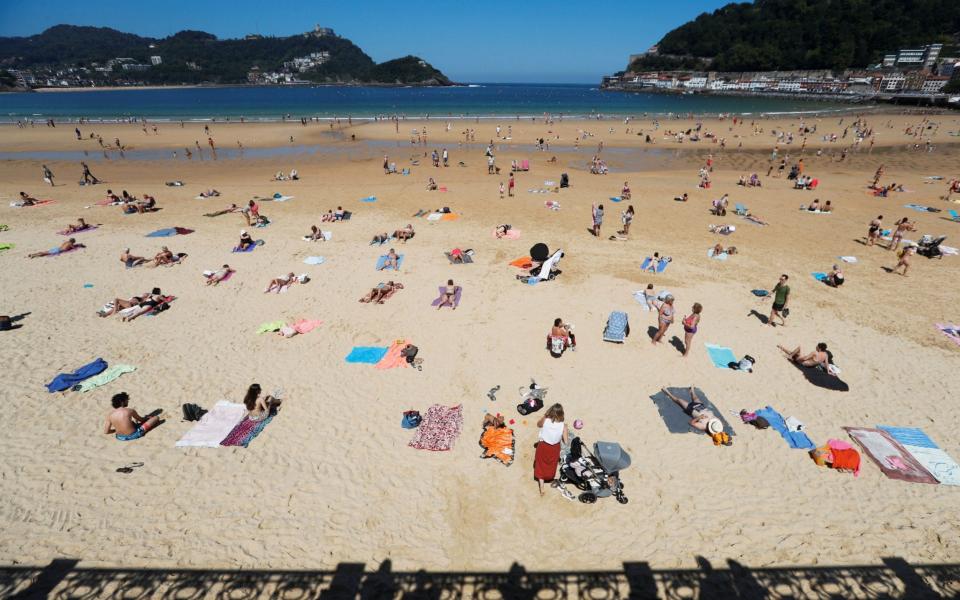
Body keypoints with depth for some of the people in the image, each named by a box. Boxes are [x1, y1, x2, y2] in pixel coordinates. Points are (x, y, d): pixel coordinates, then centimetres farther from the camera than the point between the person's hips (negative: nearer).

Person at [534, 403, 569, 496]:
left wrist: (544, 415, -5)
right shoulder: (563, 426, -25)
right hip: (555, 449, 0)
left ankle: (541, 487, 17)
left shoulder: (545, 421, -24)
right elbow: (565, 441, -18)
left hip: (543, 446, 0)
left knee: (541, 466, 18)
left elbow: (538, 424, 0)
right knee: (551, 466, 28)